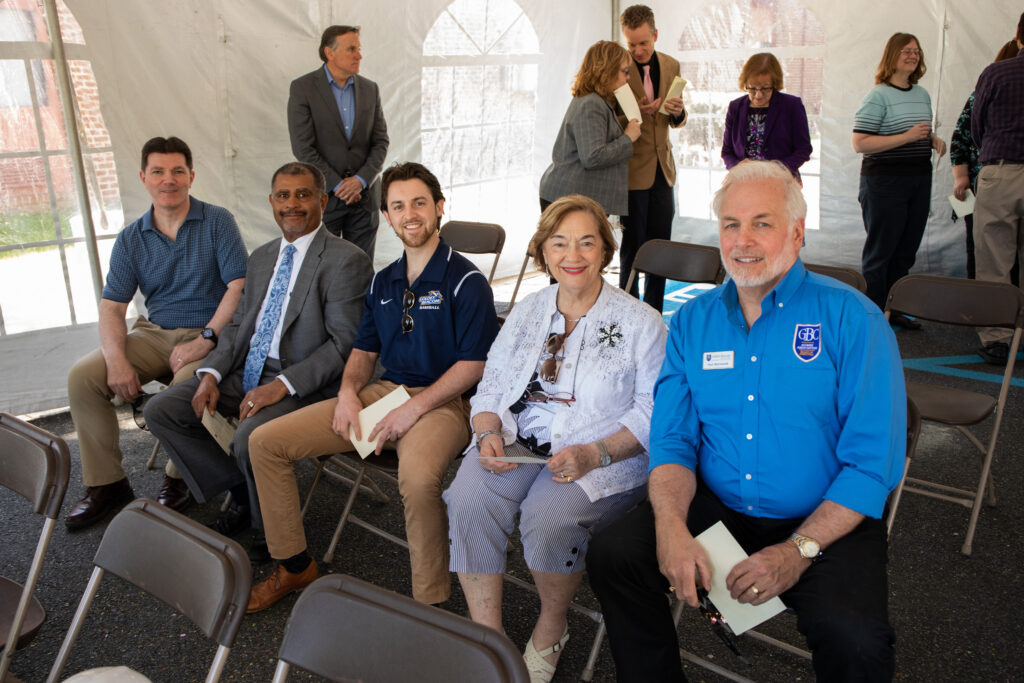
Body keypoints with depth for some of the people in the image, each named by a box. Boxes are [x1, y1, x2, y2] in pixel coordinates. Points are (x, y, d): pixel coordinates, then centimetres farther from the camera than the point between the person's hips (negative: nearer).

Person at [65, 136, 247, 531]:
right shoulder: (130, 239, 8)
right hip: (154, 333, 5)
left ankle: (178, 480, -9)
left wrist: (204, 340, -21)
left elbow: (240, 286, -12)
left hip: (210, 334, -4)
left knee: (187, 383, -34)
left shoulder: (217, 222, -3)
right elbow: (111, 306, 3)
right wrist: (117, 360, -15)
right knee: (83, 376, -14)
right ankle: (105, 484, -1)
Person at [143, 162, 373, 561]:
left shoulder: (346, 261, -10)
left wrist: (282, 385, -24)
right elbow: (239, 324, 18)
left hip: (303, 384, -8)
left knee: (251, 437, -33)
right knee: (161, 410, -3)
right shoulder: (262, 257, 17)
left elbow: (344, 344, -16)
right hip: (247, 373, 8)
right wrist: (212, 373, 0)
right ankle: (241, 496, 8)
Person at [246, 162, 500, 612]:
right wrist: (349, 391, -1)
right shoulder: (383, 282, 15)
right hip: (382, 391, 7)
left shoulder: (465, 280, -7)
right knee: (264, 441, -3)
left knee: (418, 478, -41)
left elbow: (473, 364, -12)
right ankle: (294, 566, 12)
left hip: (442, 402, -7)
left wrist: (413, 408, -18)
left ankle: (430, 604, -18)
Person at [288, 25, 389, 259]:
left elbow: (381, 141, 7)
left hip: (364, 194, 3)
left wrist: (361, 180, -8)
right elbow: (303, 147, -9)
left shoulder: (369, 89, 9)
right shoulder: (302, 88, -3)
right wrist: (337, 185, -12)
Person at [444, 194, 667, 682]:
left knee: (548, 516, -31)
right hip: (518, 443, 4)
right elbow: (490, 387, 14)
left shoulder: (640, 322, -1)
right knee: (466, 499, -24)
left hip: (605, 458, -4)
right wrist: (489, 434, -7)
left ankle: (552, 627, 1)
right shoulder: (528, 311, 15)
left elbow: (654, 412, -7)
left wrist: (594, 454, -21)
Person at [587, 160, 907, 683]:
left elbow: (873, 462, -12)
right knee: (612, 554, -15)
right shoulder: (693, 320, 6)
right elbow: (672, 438, 3)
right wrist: (670, 525, -16)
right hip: (715, 509, 4)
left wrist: (798, 550, -20)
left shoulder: (852, 318, -8)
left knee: (853, 639, -28)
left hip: (826, 522, -3)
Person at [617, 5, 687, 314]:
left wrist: (678, 111, -9)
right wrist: (635, 113, -23)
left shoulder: (671, 66, 9)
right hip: (632, 170, -5)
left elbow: (676, 121, 14)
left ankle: (653, 314, 21)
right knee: (632, 246, -1)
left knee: (660, 245, 10)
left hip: (662, 170, 6)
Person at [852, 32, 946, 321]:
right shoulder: (877, 96, -9)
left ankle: (895, 310, 22)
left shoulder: (922, 94, 15)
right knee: (880, 251, -2)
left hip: (920, 180, 8)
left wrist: (934, 140, 7)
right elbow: (860, 143, -18)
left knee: (906, 251, 11)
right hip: (885, 181, -7)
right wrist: (907, 136, -21)